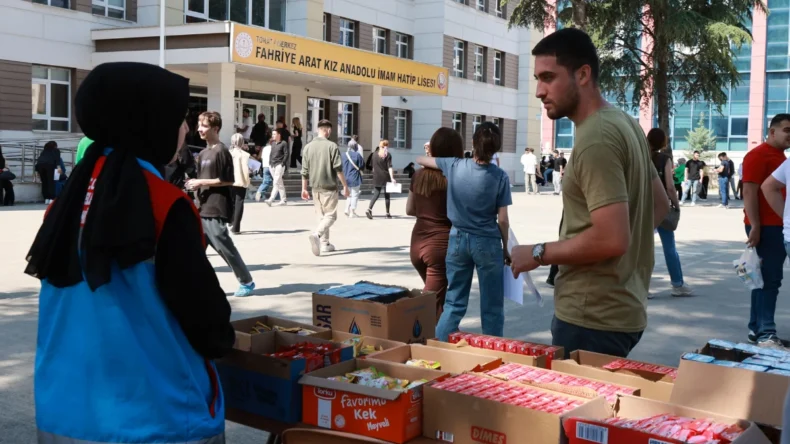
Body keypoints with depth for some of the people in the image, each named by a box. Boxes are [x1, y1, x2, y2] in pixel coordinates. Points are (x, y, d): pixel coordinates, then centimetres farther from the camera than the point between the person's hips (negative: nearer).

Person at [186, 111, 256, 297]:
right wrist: (194, 184, 3)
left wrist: (201, 182, -15)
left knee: (224, 247, -5)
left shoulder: (221, 151, -10)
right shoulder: (203, 154, 16)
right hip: (202, 209, 9)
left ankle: (246, 281, 7)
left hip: (215, 210, -9)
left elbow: (228, 180, -15)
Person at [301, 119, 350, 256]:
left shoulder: (308, 147, 4)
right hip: (329, 187, -5)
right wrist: (345, 186, -4)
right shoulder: (332, 146, -10)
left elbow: (305, 171, 6)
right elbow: (338, 169, -12)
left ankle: (324, 244, 19)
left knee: (322, 216, 16)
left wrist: (304, 188, 14)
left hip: (315, 187, 5)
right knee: (330, 215, -1)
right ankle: (316, 234, -25)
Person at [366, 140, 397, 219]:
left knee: (376, 194, 5)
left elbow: (372, 165, 12)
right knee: (387, 195, 7)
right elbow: (389, 167, -12)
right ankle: (388, 213, 12)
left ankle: (369, 209, -16)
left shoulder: (375, 154, 7)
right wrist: (392, 177, -15)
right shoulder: (388, 155, -6)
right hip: (385, 177, -3)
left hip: (377, 177, 3)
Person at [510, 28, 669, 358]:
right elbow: (661, 204, 21)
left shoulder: (595, 139, -20)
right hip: (621, 309, 10)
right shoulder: (623, 123, 11)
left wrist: (538, 254, -14)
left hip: (592, 319, -10)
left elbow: (611, 239, -25)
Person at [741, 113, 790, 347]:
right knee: (769, 279, -10)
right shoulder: (758, 155, -11)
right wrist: (755, 226, -23)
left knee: (767, 278, 11)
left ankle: (757, 328, 16)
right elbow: (749, 192, -17)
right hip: (765, 226, -9)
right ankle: (765, 332, -9)